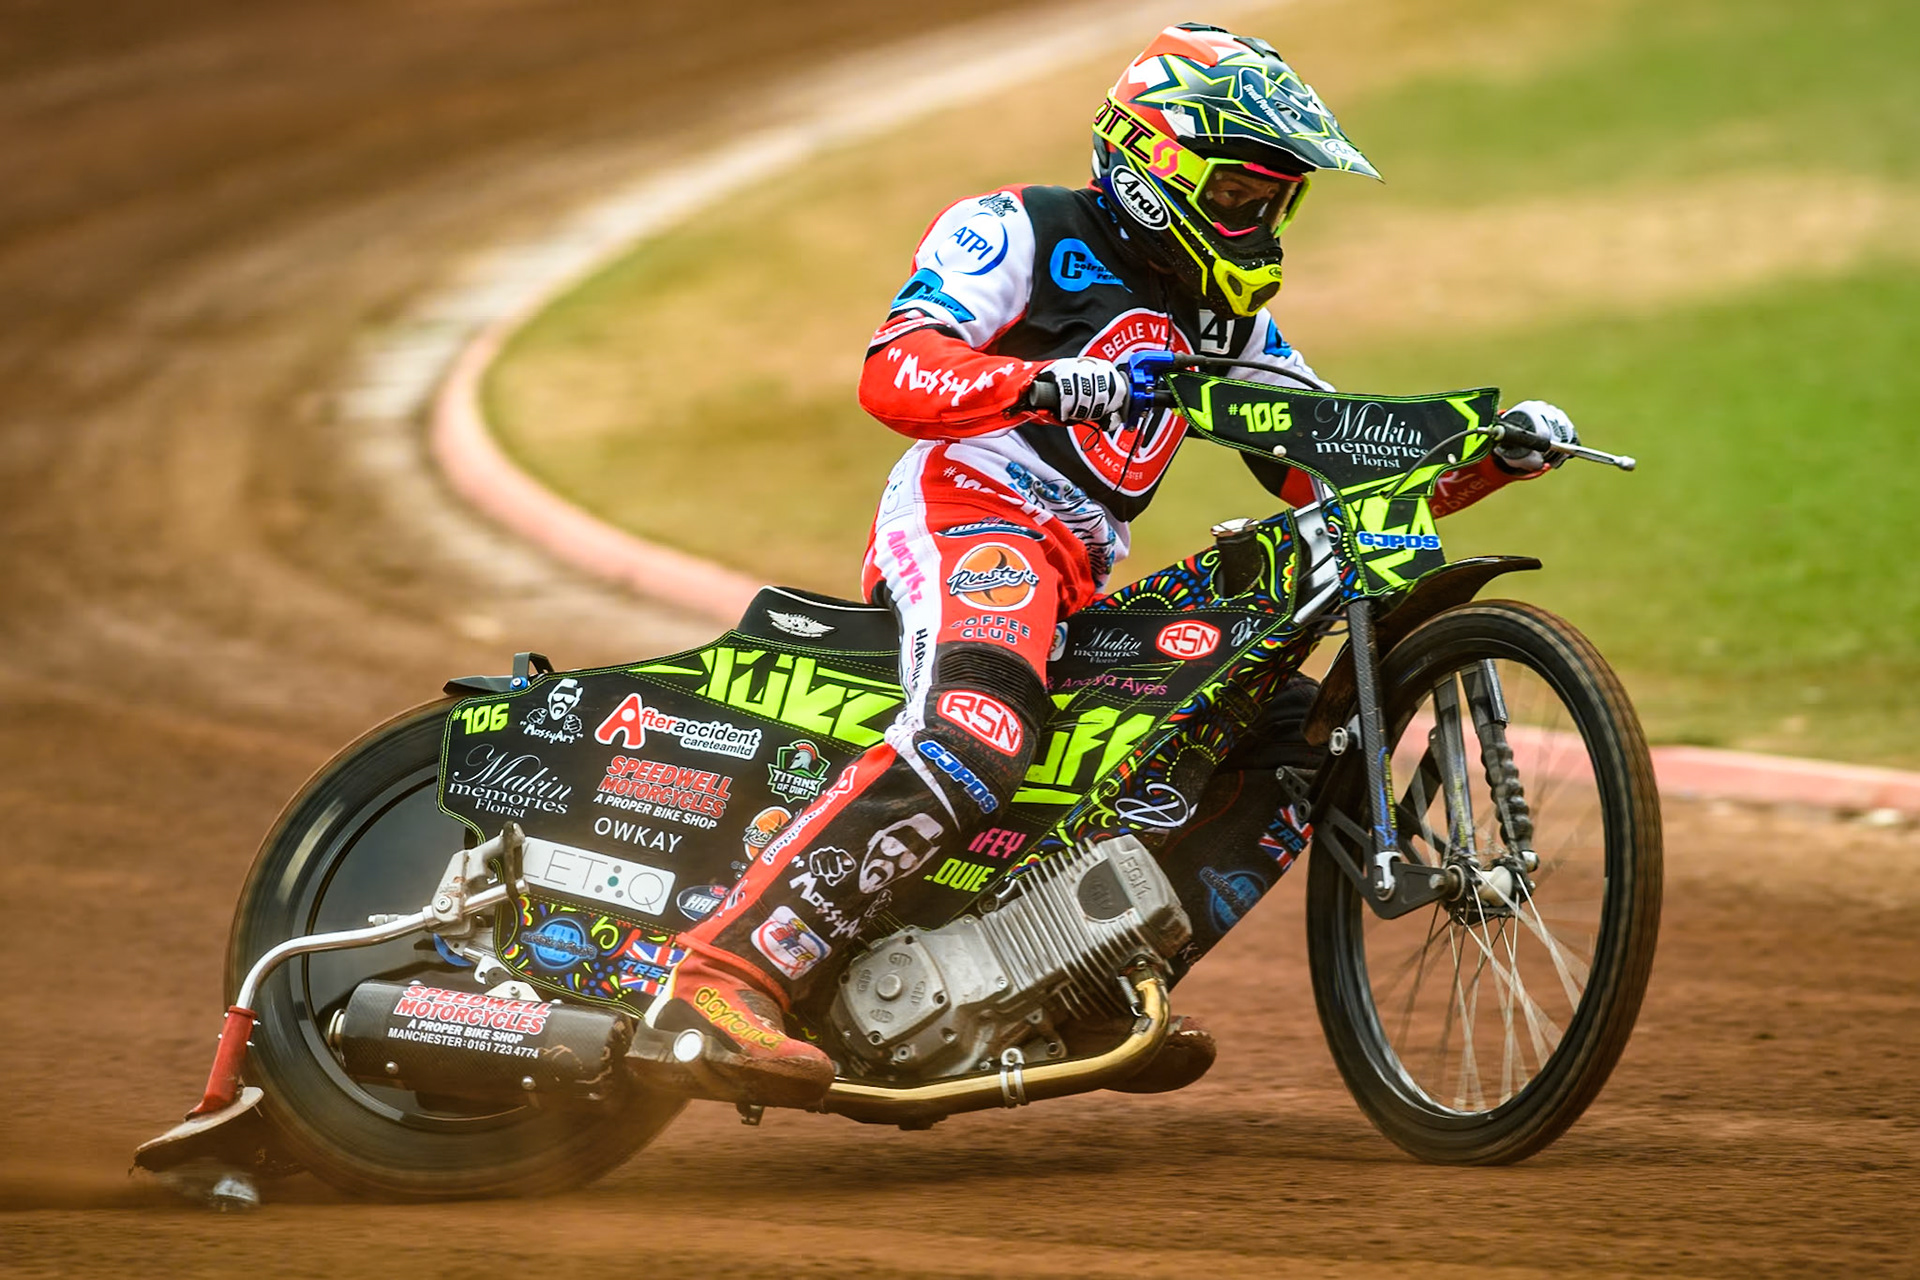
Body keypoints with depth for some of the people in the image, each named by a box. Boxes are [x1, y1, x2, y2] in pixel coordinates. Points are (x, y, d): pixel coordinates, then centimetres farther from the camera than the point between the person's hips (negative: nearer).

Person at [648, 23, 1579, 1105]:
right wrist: (1049, 383, -34)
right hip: (968, 517, -9)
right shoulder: (1025, 232, -1)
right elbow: (896, 373, -16)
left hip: (1081, 587, 9)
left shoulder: (1228, 319, 22)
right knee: (973, 740, -36)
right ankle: (729, 974, -43)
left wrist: (1496, 455, 4)